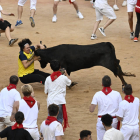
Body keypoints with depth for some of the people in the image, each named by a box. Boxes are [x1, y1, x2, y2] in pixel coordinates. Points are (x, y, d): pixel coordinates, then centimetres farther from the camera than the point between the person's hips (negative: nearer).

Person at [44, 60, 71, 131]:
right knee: (59, 119, 9)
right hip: (60, 101, -1)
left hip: (50, 101, 2)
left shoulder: (48, 79, -1)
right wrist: (66, 73, 33)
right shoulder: (63, 78, -5)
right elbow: (69, 82, 20)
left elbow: (46, 92, 5)